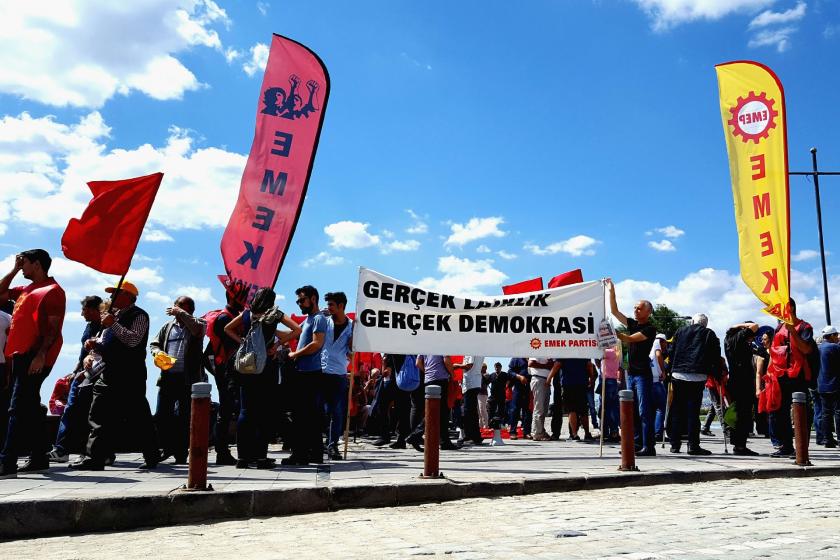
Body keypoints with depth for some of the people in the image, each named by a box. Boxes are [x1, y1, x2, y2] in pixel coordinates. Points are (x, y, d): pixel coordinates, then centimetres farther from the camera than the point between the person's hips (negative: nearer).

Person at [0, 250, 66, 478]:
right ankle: (39, 459, 18)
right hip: (20, 355, 9)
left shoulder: (52, 290, -7)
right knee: (30, 408, 11)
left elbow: (54, 327, -14)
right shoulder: (26, 290, 21)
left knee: (18, 408, -13)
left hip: (35, 357, -9)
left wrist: (41, 355, -23)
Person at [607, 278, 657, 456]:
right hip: (631, 373, 7)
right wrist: (611, 291, 5)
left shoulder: (650, 329, -6)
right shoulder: (632, 324, 14)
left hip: (643, 374, -7)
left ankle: (648, 447, -7)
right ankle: (637, 444, 13)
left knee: (645, 411, -8)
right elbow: (614, 311, 12)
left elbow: (630, 339, -16)